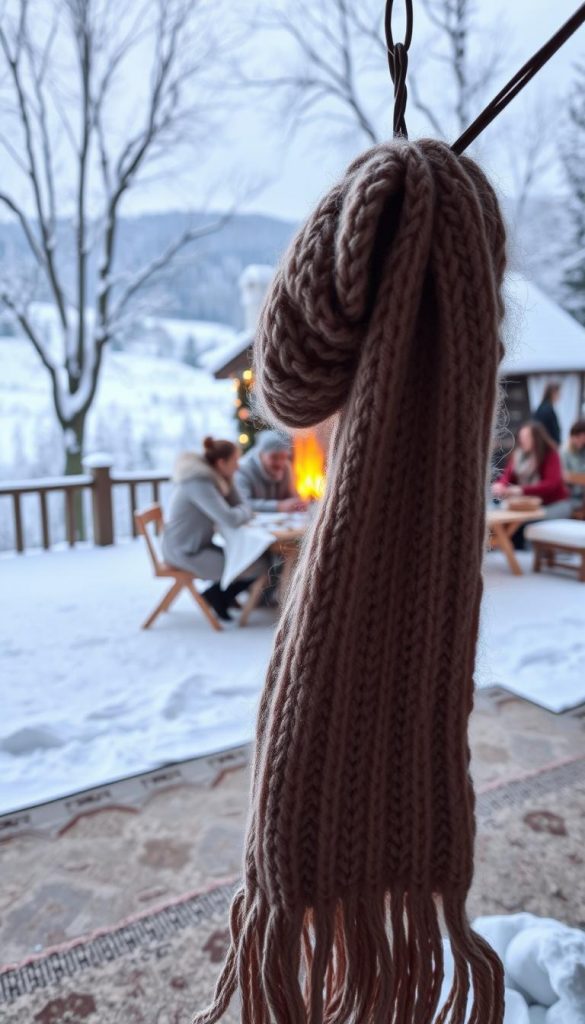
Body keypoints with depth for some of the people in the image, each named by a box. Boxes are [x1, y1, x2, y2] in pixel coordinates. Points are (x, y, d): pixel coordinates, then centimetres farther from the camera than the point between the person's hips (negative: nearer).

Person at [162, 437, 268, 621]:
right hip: (185, 553, -10)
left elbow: (240, 505, 10)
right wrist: (245, 511, -9)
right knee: (258, 568, -12)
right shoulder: (199, 483, -24)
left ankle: (221, 596, 17)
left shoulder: (213, 477, 6)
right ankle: (217, 597, 9)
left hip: (199, 545, 10)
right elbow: (229, 519, -31)